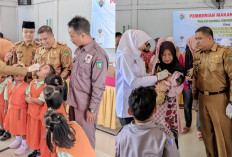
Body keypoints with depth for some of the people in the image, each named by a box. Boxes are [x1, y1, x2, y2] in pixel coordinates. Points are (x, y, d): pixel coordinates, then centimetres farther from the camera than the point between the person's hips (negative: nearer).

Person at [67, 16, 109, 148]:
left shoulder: (98, 55, -19)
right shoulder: (79, 50, 8)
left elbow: (99, 86, -18)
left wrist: (92, 109, -16)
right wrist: (71, 97, 17)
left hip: (85, 105, -8)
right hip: (74, 102, 8)